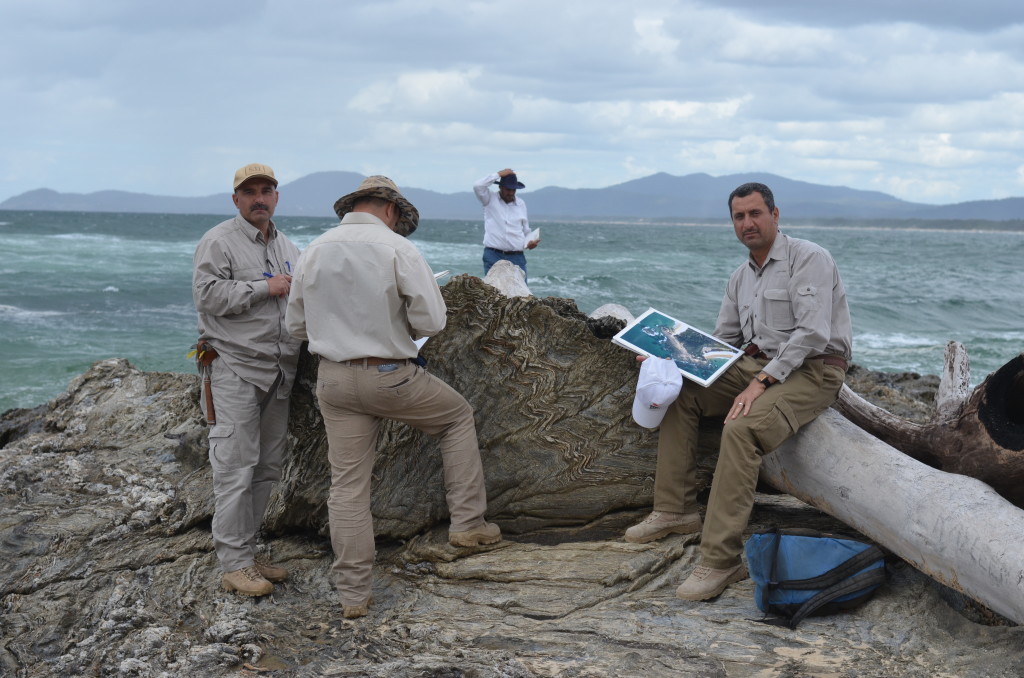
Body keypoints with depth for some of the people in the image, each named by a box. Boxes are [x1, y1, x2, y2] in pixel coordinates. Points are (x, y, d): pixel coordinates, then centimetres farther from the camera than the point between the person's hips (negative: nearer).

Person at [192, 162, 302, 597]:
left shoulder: (287, 248, 18)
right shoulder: (218, 242, -5)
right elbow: (208, 296, -17)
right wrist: (264, 288, -16)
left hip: (278, 373, 7)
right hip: (235, 370, -7)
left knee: (267, 469, 10)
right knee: (236, 467, -8)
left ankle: (247, 552, 20)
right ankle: (235, 565, -2)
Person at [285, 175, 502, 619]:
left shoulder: (314, 252, 3)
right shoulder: (396, 248, -11)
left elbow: (296, 325, 10)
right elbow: (431, 322, -14)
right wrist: (398, 328, 7)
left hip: (333, 379, 4)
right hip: (390, 378, -4)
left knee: (347, 484, 8)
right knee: (458, 416, 22)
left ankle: (353, 594, 13)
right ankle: (467, 523, 20)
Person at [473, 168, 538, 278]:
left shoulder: (521, 204, 14)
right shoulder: (490, 199, 4)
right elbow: (478, 186, -15)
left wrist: (528, 243, -1)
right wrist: (499, 174, -9)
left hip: (517, 257, 3)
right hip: (493, 256, -3)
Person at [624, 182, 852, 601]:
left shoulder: (809, 259, -11)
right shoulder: (741, 278, 15)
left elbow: (812, 334, -21)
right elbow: (722, 341, 20)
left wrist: (760, 383, -27)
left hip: (812, 371, -9)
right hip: (759, 365, 9)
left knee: (741, 427, -33)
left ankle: (720, 559, -33)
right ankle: (675, 509, -2)